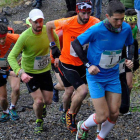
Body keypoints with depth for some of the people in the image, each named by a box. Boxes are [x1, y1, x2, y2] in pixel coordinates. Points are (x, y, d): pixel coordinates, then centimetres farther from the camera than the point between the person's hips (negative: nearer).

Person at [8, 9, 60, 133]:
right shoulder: (25, 37, -28)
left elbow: (55, 39, 11)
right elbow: (11, 57, -26)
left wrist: (57, 55, 13)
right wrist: (20, 73, -39)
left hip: (45, 71, 4)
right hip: (29, 73, -4)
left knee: (48, 101, 6)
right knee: (38, 101, -13)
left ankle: (42, 106, 45)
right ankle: (39, 121, 19)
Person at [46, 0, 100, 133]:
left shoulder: (95, 23, -19)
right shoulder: (68, 23, -23)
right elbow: (48, 25, -6)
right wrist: (53, 44, 0)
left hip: (82, 64, 3)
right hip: (67, 63, -3)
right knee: (83, 91, -15)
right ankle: (68, 114, 10)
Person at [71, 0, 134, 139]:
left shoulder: (126, 28, -9)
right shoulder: (96, 30, -23)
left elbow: (130, 45, 13)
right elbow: (75, 43, -10)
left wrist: (129, 60, -6)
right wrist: (88, 65, -13)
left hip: (113, 76, 5)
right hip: (96, 77, -5)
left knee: (114, 113, 3)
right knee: (102, 116, -6)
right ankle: (83, 127, 27)